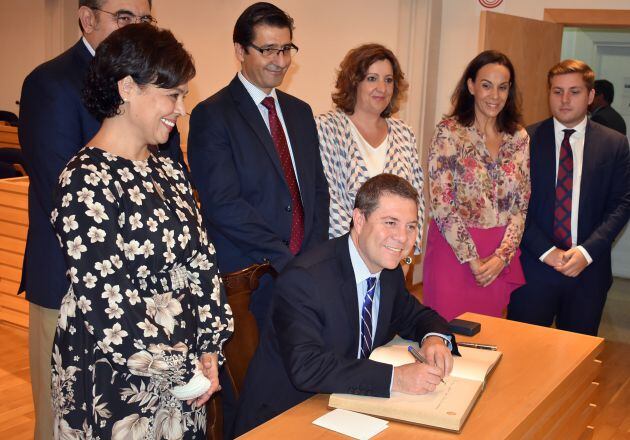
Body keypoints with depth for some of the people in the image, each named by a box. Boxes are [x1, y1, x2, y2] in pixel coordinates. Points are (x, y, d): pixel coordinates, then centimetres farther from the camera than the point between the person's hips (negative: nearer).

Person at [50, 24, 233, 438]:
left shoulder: (169, 169, 6)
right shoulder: (86, 180, -18)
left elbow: (201, 259, 7)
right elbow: (105, 300, -20)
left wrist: (209, 349, -1)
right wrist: (175, 368, -13)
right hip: (116, 380, -7)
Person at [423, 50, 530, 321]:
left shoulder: (519, 138, 6)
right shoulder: (449, 132, -7)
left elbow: (522, 205, 5)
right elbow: (441, 203, -12)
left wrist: (502, 256, -8)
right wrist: (471, 259, -12)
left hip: (501, 258, 4)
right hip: (454, 249, -4)